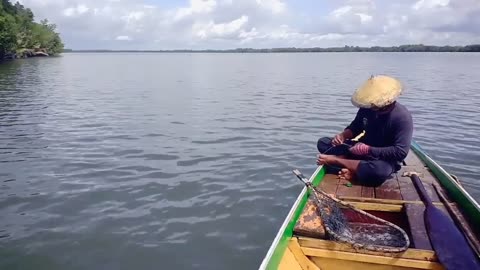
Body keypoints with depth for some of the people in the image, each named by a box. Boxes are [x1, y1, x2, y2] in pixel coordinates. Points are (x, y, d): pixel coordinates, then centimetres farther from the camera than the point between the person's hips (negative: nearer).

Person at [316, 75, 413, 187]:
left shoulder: (402, 117, -24)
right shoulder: (367, 108, -8)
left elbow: (401, 152, -29)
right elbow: (355, 127, 8)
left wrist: (369, 150, -30)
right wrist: (342, 135, -14)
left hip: (385, 159, -6)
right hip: (362, 149, 6)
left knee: (378, 172, -44)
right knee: (323, 143, -6)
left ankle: (336, 160, -22)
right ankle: (353, 170, -25)